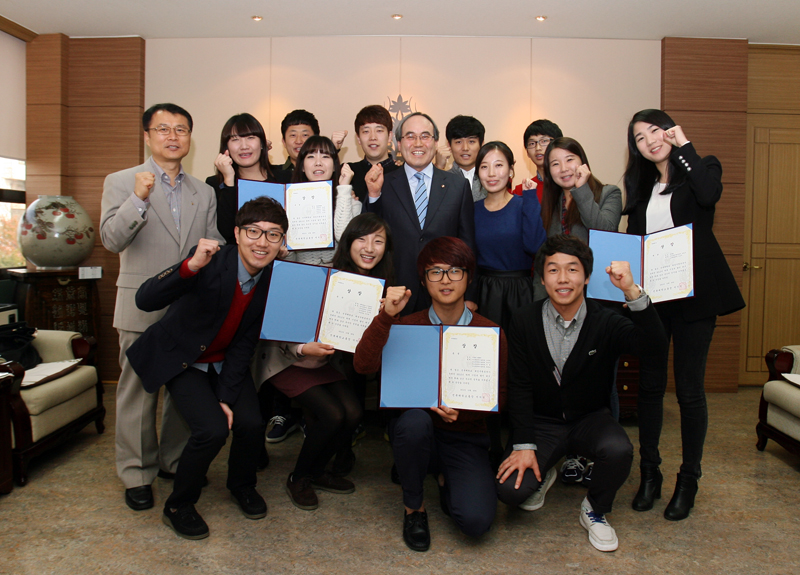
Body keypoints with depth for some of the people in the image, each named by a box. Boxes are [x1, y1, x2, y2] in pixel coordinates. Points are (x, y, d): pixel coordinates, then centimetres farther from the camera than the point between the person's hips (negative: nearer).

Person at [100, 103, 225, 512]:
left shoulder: (204, 193, 14)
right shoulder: (121, 183, 2)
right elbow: (111, 239, -11)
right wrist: (138, 199, -24)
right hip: (142, 306, -3)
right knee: (138, 390, 3)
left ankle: (175, 461, 27)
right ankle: (137, 474, 17)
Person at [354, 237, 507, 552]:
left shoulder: (490, 333, -2)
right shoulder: (407, 325, -2)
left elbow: (500, 396, 1)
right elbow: (363, 365, -16)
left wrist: (463, 409, -18)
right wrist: (386, 316, -27)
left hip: (466, 437, 0)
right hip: (416, 431, 1)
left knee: (476, 520, -23)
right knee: (413, 418, -36)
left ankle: (446, 480, 15)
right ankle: (413, 506, -7)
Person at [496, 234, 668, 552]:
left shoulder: (605, 321, -9)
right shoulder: (524, 321, -7)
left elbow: (655, 346, -27)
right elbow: (519, 387, -7)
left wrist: (632, 292, -40)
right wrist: (523, 445, -14)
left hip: (590, 419, 0)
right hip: (541, 422, 0)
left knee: (619, 450, -33)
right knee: (511, 490, -20)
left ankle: (595, 510, 1)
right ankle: (548, 467, 18)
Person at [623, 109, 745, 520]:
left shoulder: (701, 168, 3)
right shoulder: (640, 185, 14)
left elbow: (709, 195, -21)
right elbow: (631, 239, 13)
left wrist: (684, 145, -11)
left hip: (692, 294, -4)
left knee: (689, 389, 1)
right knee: (649, 385, 7)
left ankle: (688, 481, 16)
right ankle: (650, 474, 21)